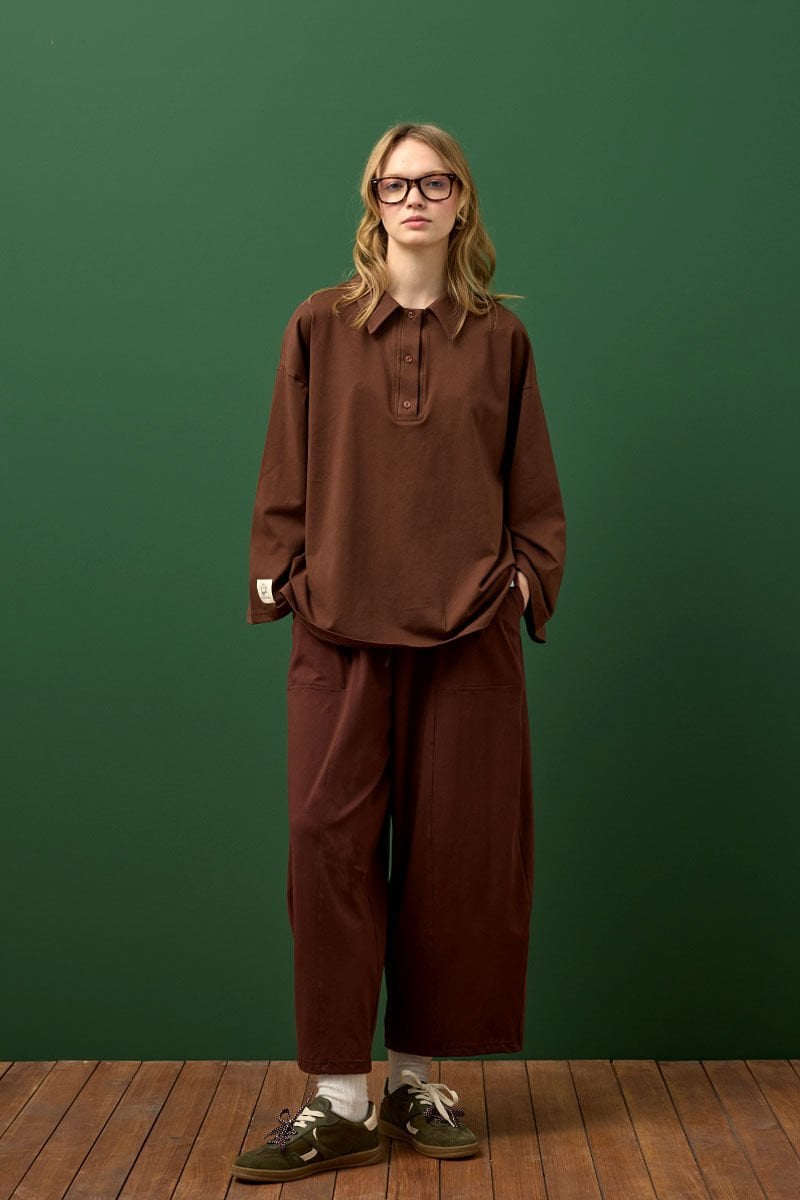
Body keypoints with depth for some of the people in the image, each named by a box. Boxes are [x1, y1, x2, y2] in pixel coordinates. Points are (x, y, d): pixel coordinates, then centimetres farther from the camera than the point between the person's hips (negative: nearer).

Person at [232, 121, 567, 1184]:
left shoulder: (500, 337, 9)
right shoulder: (320, 328, 8)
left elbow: (533, 486, 11)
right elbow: (286, 475, 8)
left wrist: (526, 573, -1)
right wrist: (283, 573, -2)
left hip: (470, 630, 1)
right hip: (342, 628, 0)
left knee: (454, 848, 4)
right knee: (329, 843, -4)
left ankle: (418, 1078, 17)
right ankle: (340, 1100, 4)